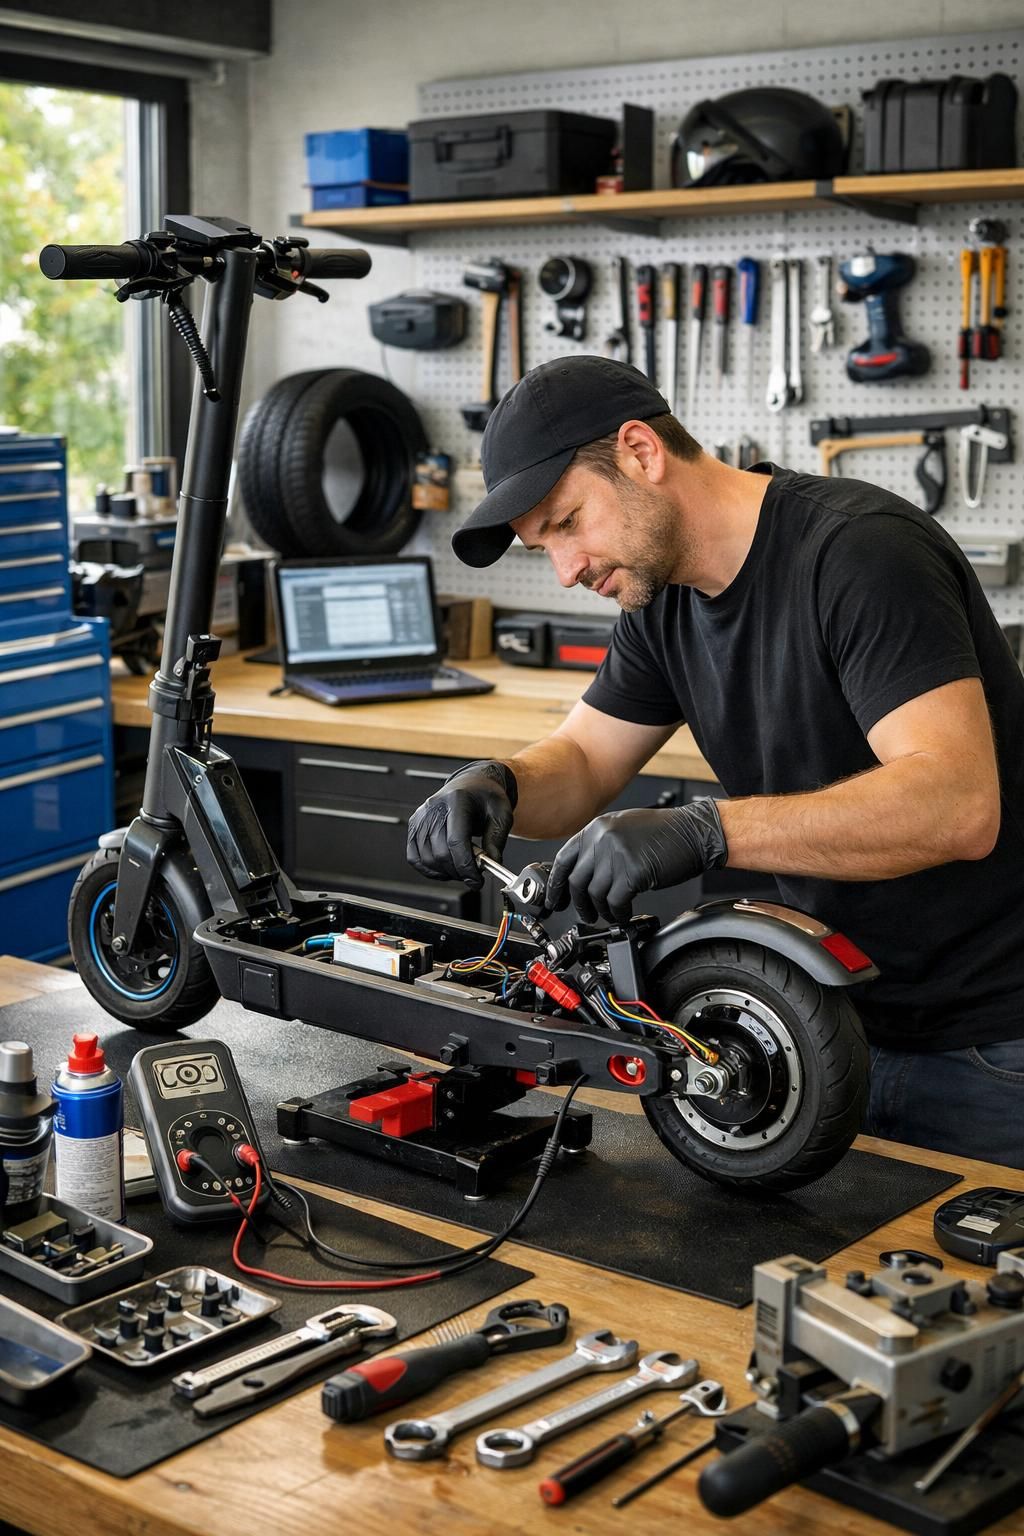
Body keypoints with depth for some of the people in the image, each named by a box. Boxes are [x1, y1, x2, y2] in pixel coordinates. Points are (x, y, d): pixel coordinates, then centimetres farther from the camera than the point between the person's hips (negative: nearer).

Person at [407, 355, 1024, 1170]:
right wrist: (496, 784, -13)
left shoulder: (861, 549, -23)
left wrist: (703, 832, -41)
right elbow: (582, 759, 10)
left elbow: (957, 803, -33)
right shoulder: (667, 598, 3)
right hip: (837, 1019, 7)